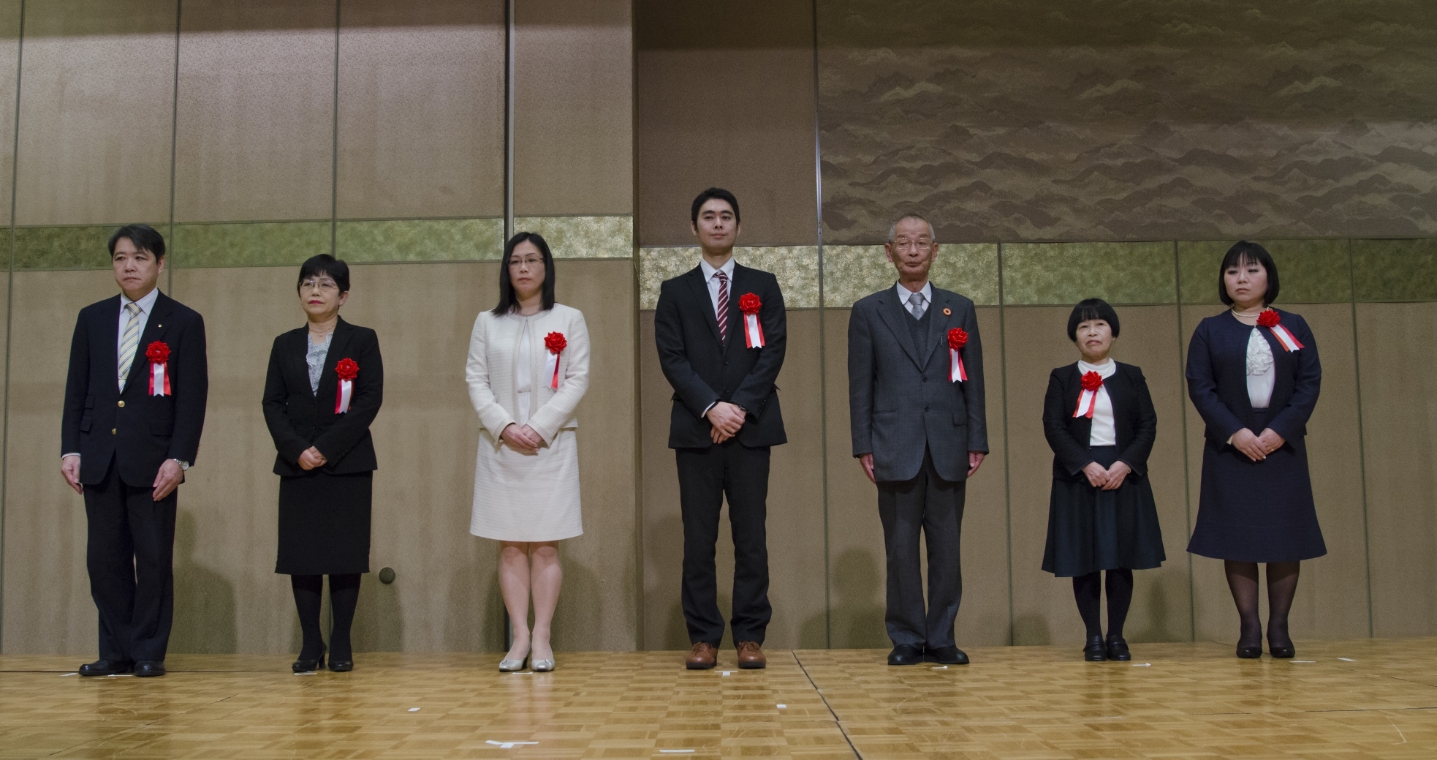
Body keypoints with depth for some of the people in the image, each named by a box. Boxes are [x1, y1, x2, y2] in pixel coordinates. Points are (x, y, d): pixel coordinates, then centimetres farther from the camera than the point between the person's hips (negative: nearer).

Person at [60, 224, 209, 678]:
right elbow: (76, 390, 11)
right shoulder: (92, 319, 12)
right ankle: (115, 651, 15)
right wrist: (70, 449, 2)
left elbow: (193, 398, -4)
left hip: (153, 459, -3)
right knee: (104, 558, 5)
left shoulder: (184, 323, 1)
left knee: (154, 558, 1)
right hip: (100, 457, 3)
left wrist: (179, 459, -12)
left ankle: (149, 652, 11)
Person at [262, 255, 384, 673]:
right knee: (301, 555, 2)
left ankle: (341, 644, 7)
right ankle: (310, 643, 10)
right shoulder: (285, 344, 12)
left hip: (348, 465, -3)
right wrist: (297, 450, -10)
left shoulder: (363, 340, 3)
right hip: (297, 465, 3)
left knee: (345, 554, -1)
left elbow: (369, 401, -6)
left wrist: (326, 448, -13)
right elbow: (272, 404, 6)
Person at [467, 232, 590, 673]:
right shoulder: (487, 322, 11)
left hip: (551, 444, -2)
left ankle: (542, 637, 1)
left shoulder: (569, 319, 6)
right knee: (510, 545, 0)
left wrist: (539, 427, -11)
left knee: (545, 544, -2)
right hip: (500, 445, 2)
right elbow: (476, 380, 4)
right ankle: (520, 637, 4)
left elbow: (577, 380, -1)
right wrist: (505, 427, -11)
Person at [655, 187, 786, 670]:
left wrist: (740, 406, -10)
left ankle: (750, 636, 7)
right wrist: (712, 407, -12)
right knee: (699, 539, 0)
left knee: (751, 536, 1)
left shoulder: (763, 286, 12)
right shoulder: (675, 291, 11)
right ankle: (703, 637, 6)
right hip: (696, 430, 0)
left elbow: (773, 352, 2)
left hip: (751, 427, 0)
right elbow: (672, 358, 1)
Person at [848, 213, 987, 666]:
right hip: (896, 449, -1)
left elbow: (973, 381, 9)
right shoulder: (868, 312, 7)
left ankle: (941, 638, 14)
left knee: (946, 548, 4)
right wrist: (864, 446, -3)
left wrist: (977, 441, 2)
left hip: (949, 448, 2)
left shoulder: (960, 309, 11)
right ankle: (907, 640, 11)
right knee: (901, 549, 2)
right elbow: (860, 385, 3)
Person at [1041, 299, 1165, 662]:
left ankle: (1117, 636, 10)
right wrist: (1087, 465, -16)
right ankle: (1093, 637, 7)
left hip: (1125, 477, 1)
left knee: (1122, 560, 1)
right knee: (1084, 561, -1)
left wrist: (1125, 464, -13)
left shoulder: (1132, 377, 9)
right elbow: (1053, 427, -4)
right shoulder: (1061, 378, 5)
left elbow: (1148, 426, 3)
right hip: (1077, 478, -1)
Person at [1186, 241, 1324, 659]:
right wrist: (1235, 432, -15)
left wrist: (1280, 430, -12)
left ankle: (1279, 626, 7)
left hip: (1283, 447, 1)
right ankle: (1250, 627, 2)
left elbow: (1310, 382, 1)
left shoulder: (1294, 327, 9)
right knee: (1237, 536, -3)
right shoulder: (1209, 331, 6)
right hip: (1230, 448, -1)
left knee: (1285, 535, 0)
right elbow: (1199, 387, -2)